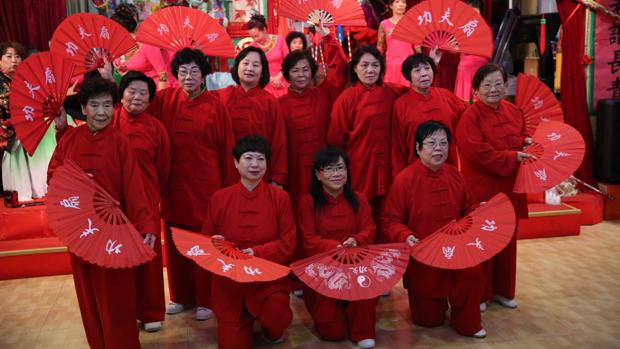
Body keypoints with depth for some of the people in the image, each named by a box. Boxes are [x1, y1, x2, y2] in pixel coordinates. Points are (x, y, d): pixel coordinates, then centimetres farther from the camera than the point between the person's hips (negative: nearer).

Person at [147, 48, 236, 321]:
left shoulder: (214, 106, -6)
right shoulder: (165, 99, 2)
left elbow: (227, 149, -3)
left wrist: (228, 187, -3)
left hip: (205, 185, -3)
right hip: (173, 184, 3)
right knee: (175, 242, 13)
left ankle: (205, 300, 22)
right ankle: (180, 295, 31)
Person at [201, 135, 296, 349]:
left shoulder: (279, 197, -2)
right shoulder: (219, 198, 0)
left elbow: (288, 243, -4)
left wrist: (257, 252, -20)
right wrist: (215, 243, -15)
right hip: (229, 277, 1)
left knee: (277, 319, -29)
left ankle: (272, 331, 11)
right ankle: (247, 319, 31)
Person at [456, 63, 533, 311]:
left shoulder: (513, 112, 7)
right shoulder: (470, 117, -13)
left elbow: (520, 137, 21)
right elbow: (478, 152, -23)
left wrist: (526, 142, -1)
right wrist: (512, 157, -20)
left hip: (509, 187, 7)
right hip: (481, 188, -6)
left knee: (507, 240, 15)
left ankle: (503, 290, 31)